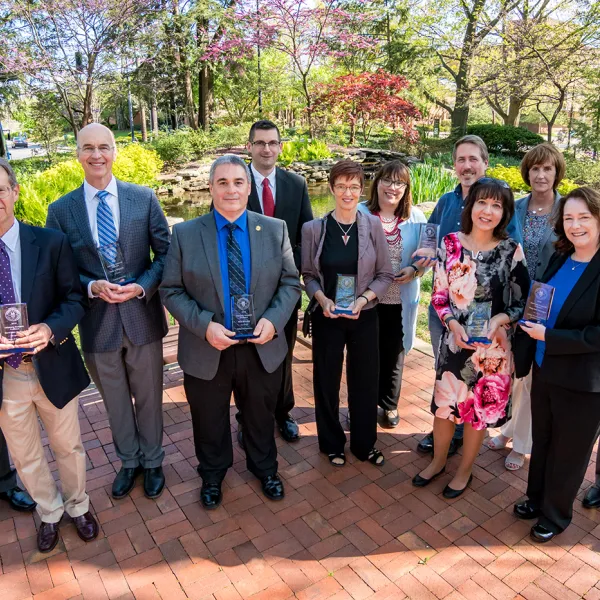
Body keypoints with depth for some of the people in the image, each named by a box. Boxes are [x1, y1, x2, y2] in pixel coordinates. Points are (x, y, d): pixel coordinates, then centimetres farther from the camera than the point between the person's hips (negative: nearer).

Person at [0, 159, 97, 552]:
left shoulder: (51, 243, -9)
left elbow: (75, 298, -6)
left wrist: (51, 328, -25)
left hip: (53, 367, -1)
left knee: (69, 447, 19)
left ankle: (78, 506, 47)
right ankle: (49, 513, 47)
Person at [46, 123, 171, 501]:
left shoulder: (144, 198, -3)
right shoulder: (61, 210, -2)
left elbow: (165, 253, -2)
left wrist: (142, 287, -17)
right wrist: (92, 287, -18)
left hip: (142, 315, 0)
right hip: (97, 321, 1)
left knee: (149, 397, 16)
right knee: (115, 401, 19)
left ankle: (152, 461, 40)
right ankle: (129, 461, 43)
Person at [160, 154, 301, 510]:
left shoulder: (275, 229, -3)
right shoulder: (185, 235, -7)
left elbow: (291, 282, -1)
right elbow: (172, 291, -6)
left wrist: (273, 320, -17)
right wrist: (204, 325, -21)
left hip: (263, 348, 1)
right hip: (207, 351, -1)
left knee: (261, 417, 22)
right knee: (210, 422, 20)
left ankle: (265, 468, 51)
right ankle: (212, 474, 49)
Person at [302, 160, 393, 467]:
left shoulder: (373, 225, -4)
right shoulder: (313, 228, -6)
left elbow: (385, 274, -1)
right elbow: (308, 274, 2)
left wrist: (363, 299, -16)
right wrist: (322, 299, -16)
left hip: (364, 317, 1)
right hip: (326, 317, 0)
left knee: (365, 381, 12)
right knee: (327, 381, 12)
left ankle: (364, 443, 34)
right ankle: (332, 443, 35)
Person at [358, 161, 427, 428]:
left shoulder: (416, 217, 0)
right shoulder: (359, 212, -6)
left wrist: (414, 270, -14)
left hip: (400, 300, 1)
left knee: (393, 354, 15)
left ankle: (389, 404, 35)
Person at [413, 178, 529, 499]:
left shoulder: (511, 250, -8)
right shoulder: (450, 243, -5)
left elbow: (522, 301, -2)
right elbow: (438, 295, -1)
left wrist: (499, 319, -20)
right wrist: (453, 324, -16)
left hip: (493, 345, -1)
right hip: (454, 339, 1)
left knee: (480, 409, 13)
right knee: (444, 403, 15)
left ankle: (464, 470, 37)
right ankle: (438, 461, 40)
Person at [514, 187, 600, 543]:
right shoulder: (559, 260, 3)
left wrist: (549, 337, -23)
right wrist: (526, 357, 7)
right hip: (545, 371, 6)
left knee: (569, 452, 14)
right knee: (542, 441, 22)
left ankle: (555, 515, 36)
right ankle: (537, 498, 45)